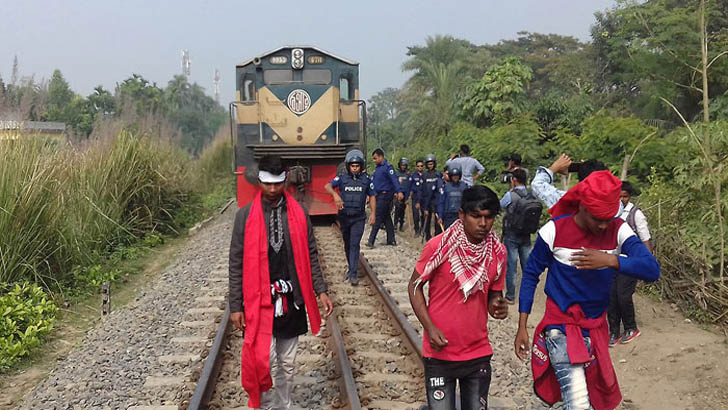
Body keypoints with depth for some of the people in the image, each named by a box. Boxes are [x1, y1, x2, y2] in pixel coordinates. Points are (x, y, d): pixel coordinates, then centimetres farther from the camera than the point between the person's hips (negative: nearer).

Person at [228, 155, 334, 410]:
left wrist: (321, 291, 0)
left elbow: (310, 256, 7)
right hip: (259, 301, -2)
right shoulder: (245, 216, -4)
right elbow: (237, 264, -2)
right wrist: (235, 306, -3)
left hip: (292, 300, 3)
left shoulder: (299, 214, 1)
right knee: (264, 361, -10)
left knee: (287, 363, 13)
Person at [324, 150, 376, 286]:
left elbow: (371, 196, 8)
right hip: (344, 217, 1)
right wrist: (335, 195, -42)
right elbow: (328, 186, -21)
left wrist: (373, 213, -2)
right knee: (347, 244, 15)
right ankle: (351, 267, 36)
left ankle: (353, 274, -9)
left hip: (359, 218, -1)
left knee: (354, 245, -9)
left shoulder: (366, 179, 0)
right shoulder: (342, 178, -4)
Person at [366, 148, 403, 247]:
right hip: (379, 195, 9)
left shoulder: (387, 167, -12)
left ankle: (371, 241, -10)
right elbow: (374, 181, 26)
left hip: (385, 195, -9)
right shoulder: (377, 168, 16)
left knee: (378, 218, -9)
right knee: (387, 218, 12)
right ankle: (391, 240, 18)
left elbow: (394, 179, -24)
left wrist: (399, 191, -37)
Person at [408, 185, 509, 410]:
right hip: (440, 352, -3)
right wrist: (429, 328, -15)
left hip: (478, 354, 4)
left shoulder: (498, 252, -1)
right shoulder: (438, 246, -13)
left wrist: (496, 305, -13)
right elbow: (415, 286, -4)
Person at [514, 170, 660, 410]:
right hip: (561, 326, -4)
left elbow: (652, 269, -19)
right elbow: (531, 274, -3)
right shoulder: (554, 230, -13)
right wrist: (522, 327, -5)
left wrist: (610, 260, -35)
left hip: (596, 328, 4)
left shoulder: (619, 231, -8)